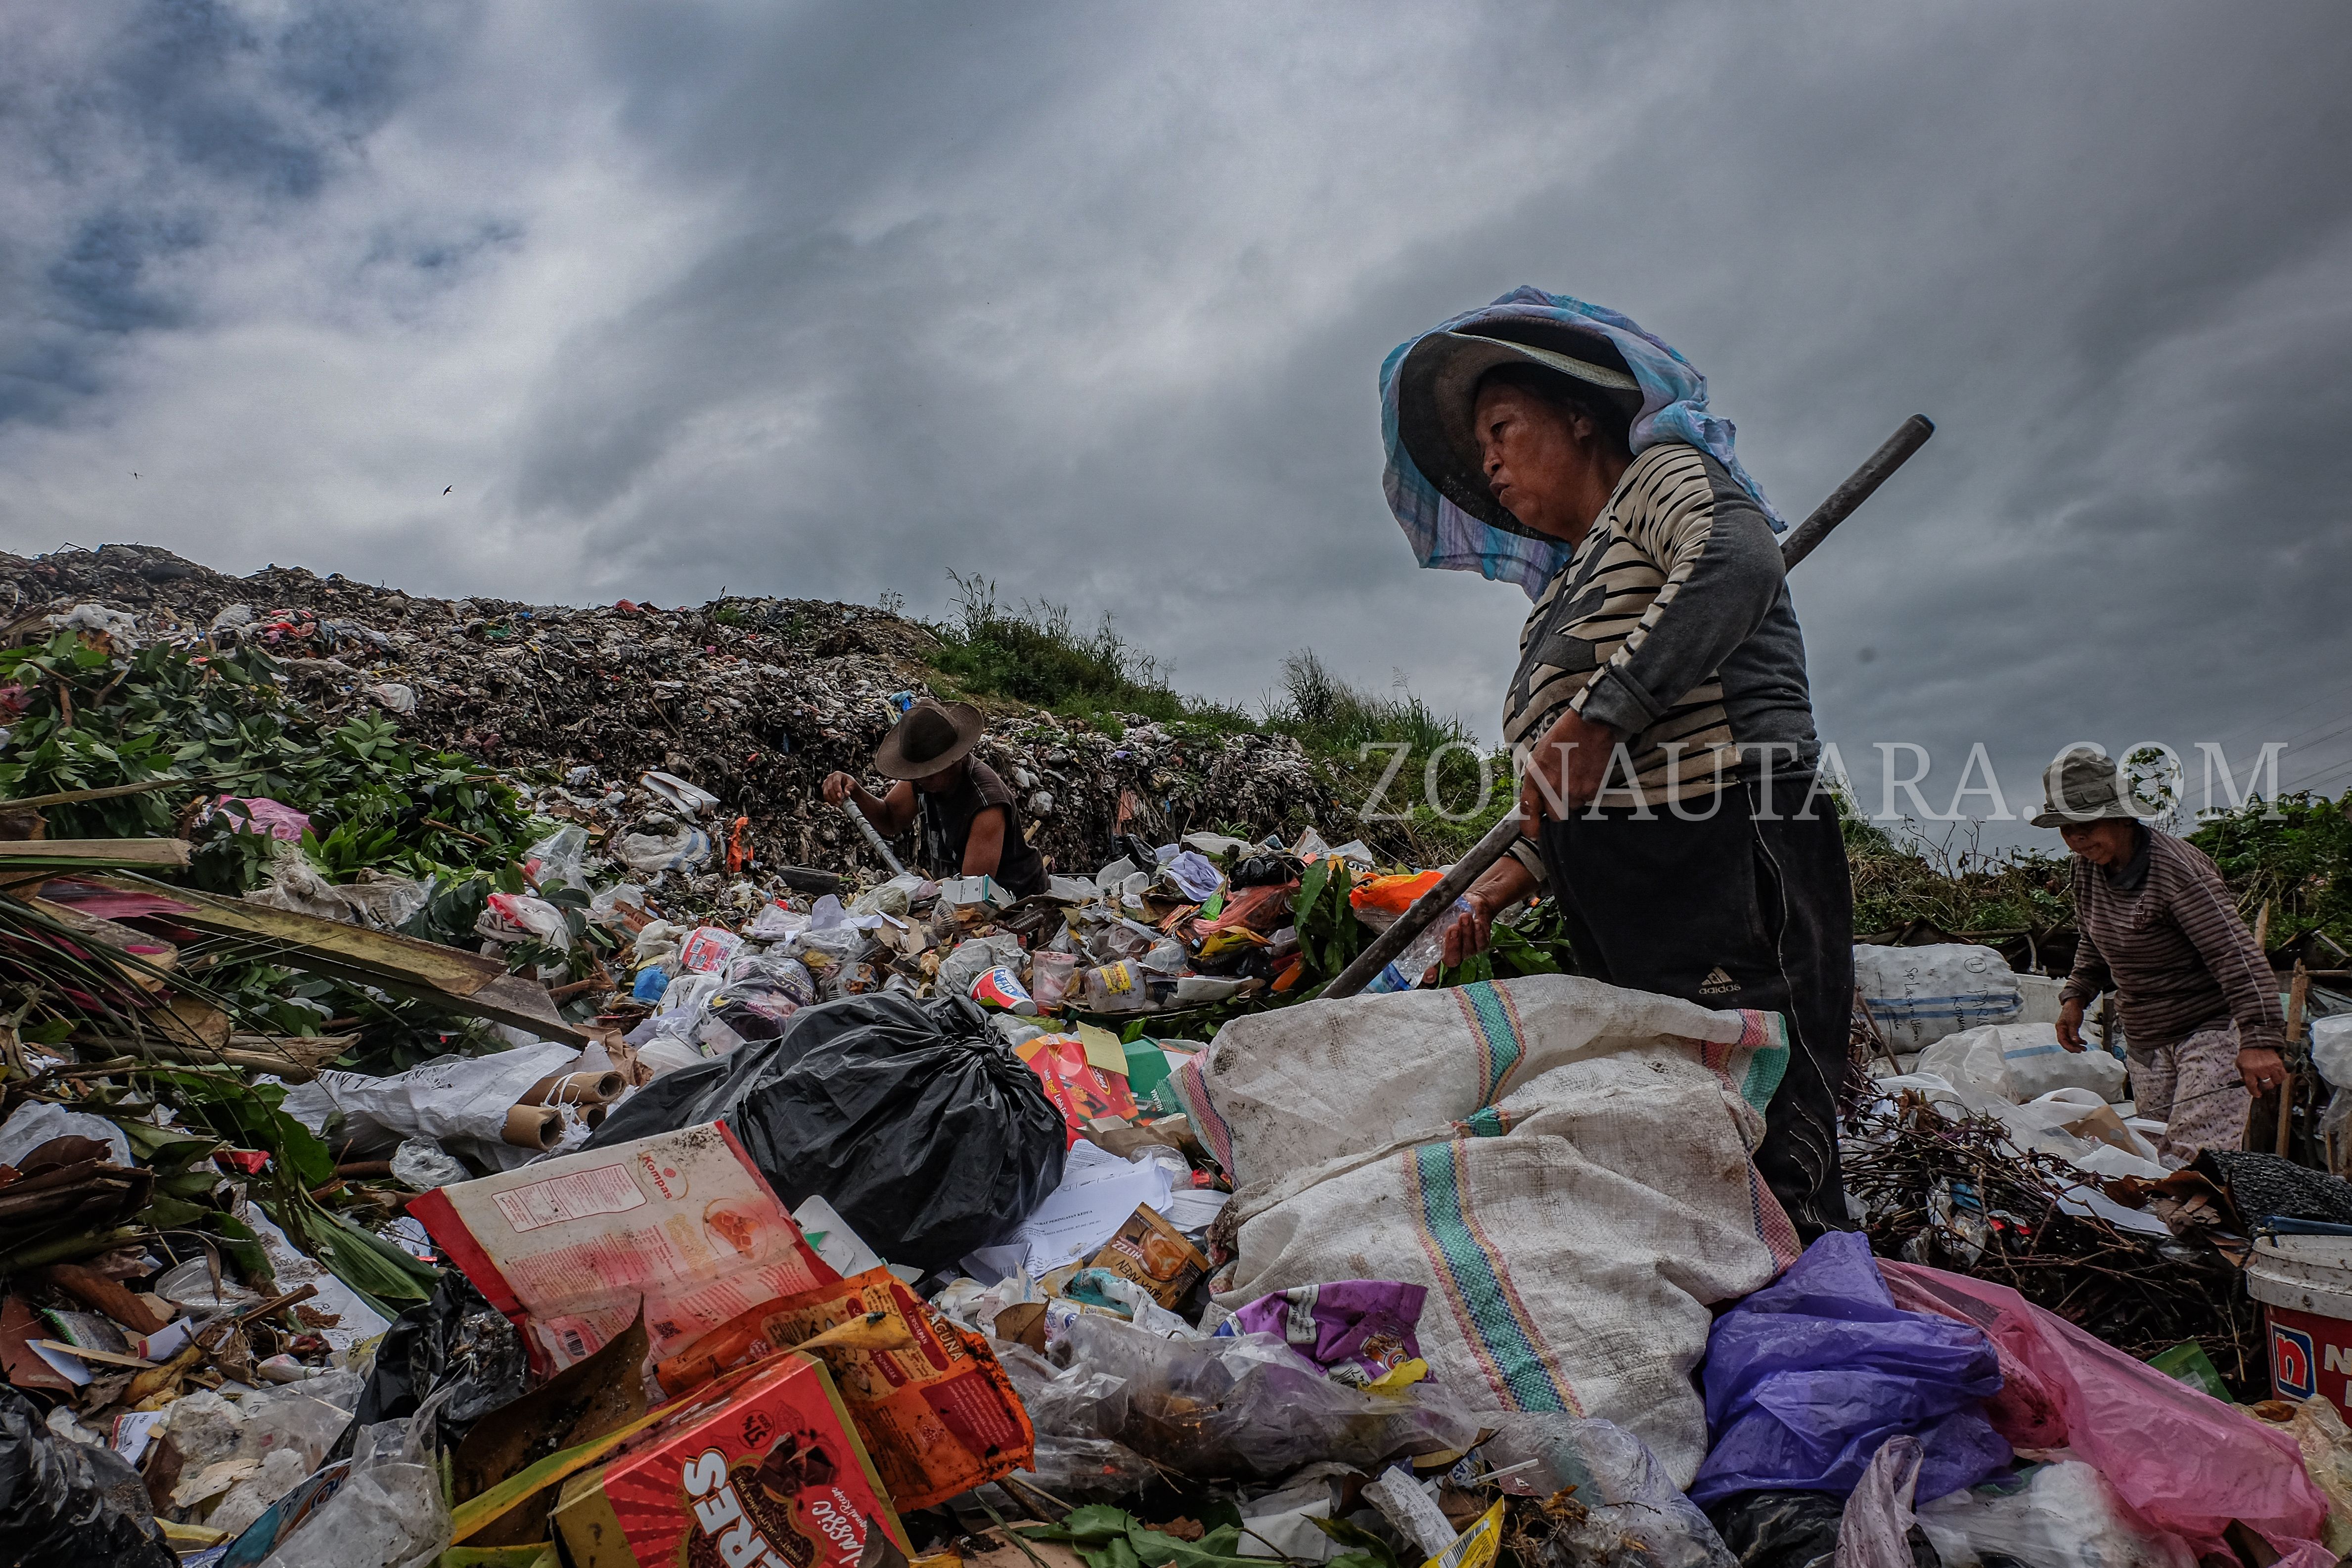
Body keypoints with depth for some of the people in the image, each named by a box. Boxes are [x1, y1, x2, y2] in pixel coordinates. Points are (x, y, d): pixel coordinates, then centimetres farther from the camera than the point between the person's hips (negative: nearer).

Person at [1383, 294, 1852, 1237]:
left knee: (1767, 1158, -14)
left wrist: (1596, 714, -21)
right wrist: (1516, 874, 17)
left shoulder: (1662, 474, 8)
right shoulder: (1564, 596, 29)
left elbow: (1738, 565, -18)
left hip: (1730, 865, -8)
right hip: (1619, 917, 8)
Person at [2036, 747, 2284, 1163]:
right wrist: (2077, 994, 9)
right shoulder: (2088, 867, 3)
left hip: (2211, 1028, -7)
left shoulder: (2178, 868, -20)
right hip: (2144, 1040, 7)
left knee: (2196, 1158, -17)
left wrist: (2259, 1039, -30)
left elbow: (2235, 953, -24)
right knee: (2159, 1159, 5)